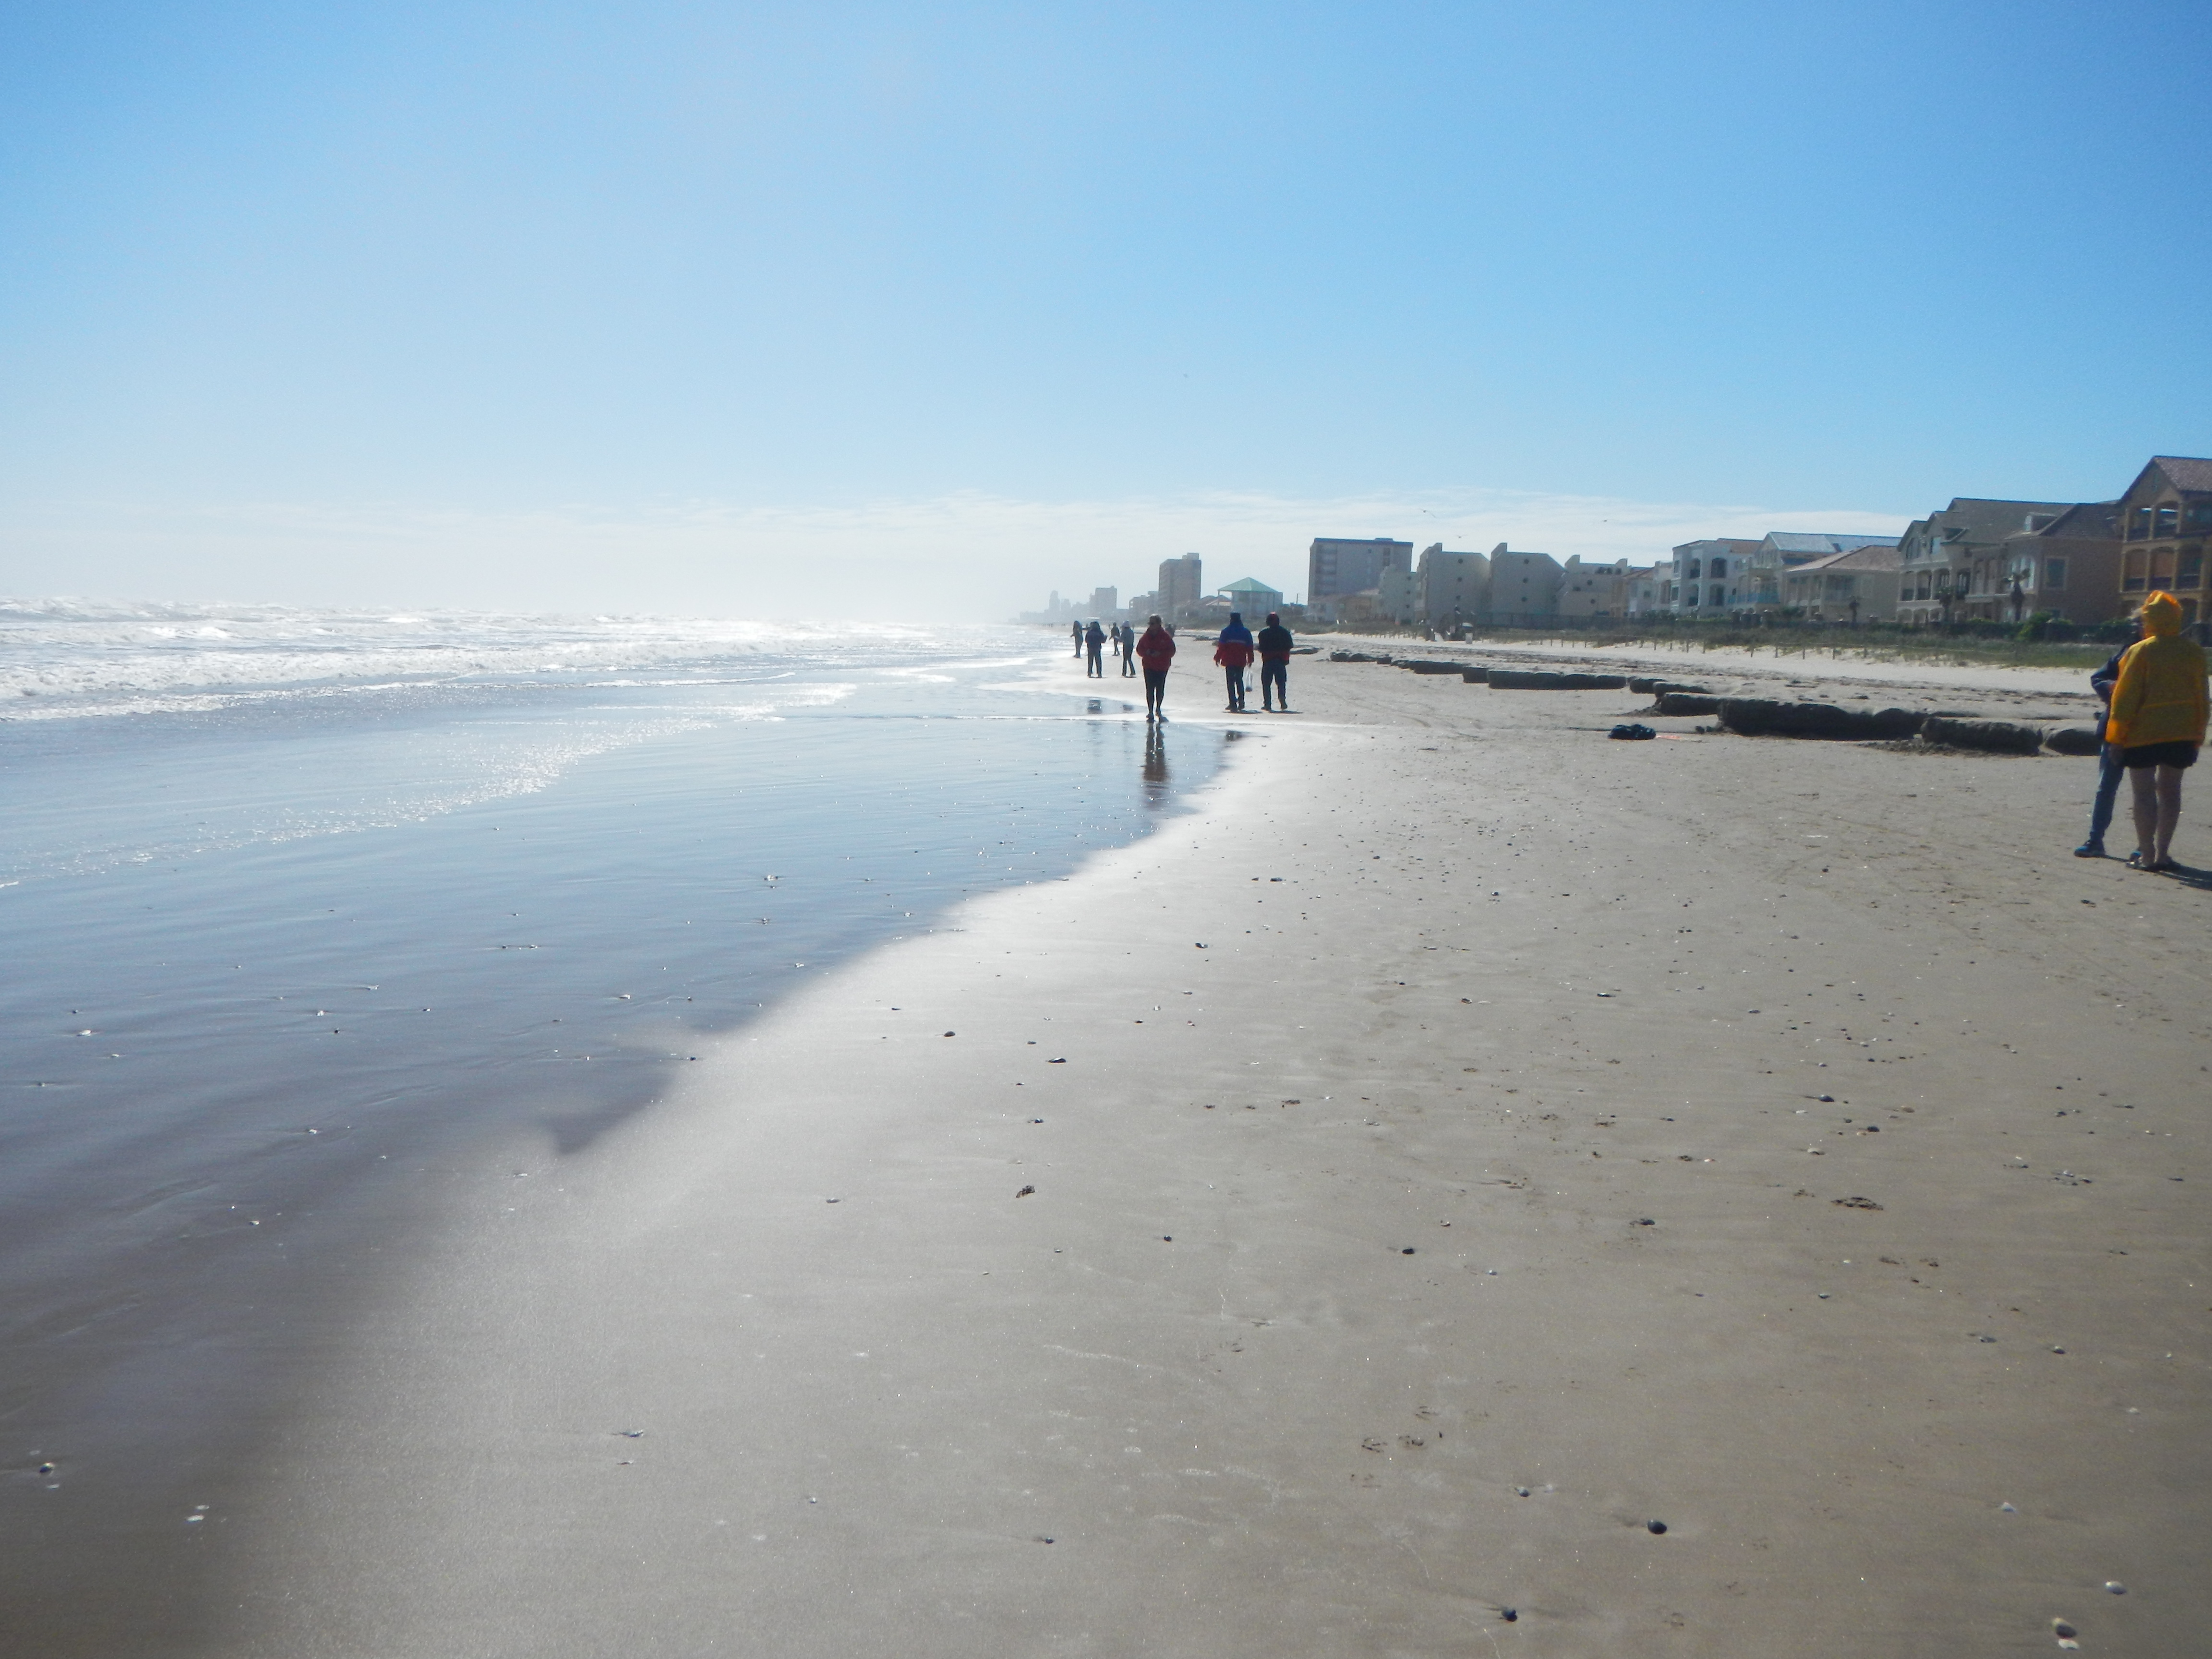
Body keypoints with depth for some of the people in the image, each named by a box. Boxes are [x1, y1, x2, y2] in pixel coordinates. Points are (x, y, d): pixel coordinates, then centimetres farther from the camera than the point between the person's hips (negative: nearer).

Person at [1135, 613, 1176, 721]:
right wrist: (1147, 652, -11)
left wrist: (1160, 654, -18)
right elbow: (1139, 649, 11)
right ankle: (1151, 712, 3)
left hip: (1162, 668, -1)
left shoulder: (1166, 637, -4)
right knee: (1150, 690, -3)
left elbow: (1172, 651, -4)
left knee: (1160, 690, 6)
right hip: (1149, 667, 1)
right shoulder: (1147, 636, 5)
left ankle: (1158, 709, 27)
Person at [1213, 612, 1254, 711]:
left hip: (1229, 661, -3)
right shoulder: (1246, 632, 4)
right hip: (1241, 661, 3)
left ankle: (1233, 704, -6)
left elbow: (1221, 647, -5)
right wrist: (1250, 659, 17)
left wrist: (1218, 658, 4)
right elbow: (1250, 647, 8)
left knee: (1231, 681, 0)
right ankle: (1241, 702, 6)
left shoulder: (1226, 632, -5)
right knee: (1239, 680, 17)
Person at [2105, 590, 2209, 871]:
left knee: (2144, 791, -1)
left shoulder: (2141, 651, -10)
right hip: (2183, 732, 5)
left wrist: (2116, 737, -4)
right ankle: (2162, 853, 14)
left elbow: (2127, 697, -9)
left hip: (2144, 732, -5)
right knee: (2170, 790, 12)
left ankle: (2147, 856, -2)